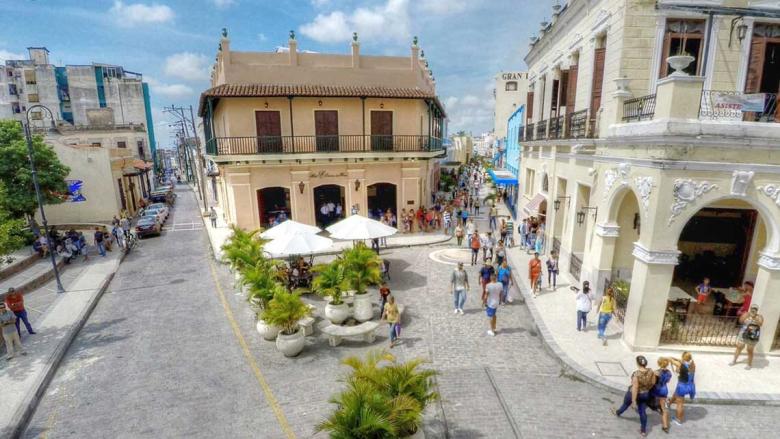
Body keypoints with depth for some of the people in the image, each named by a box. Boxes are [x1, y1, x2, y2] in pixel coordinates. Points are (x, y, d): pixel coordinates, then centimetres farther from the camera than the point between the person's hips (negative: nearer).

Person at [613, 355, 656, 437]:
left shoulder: (636, 374, -35)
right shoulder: (651, 371, -18)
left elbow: (635, 388, -30)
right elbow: (653, 383, -1)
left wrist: (633, 401, -19)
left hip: (634, 393, -4)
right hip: (645, 394, 4)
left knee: (625, 404, 25)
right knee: (642, 411, 19)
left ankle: (618, 413, 53)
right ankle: (643, 431, 30)